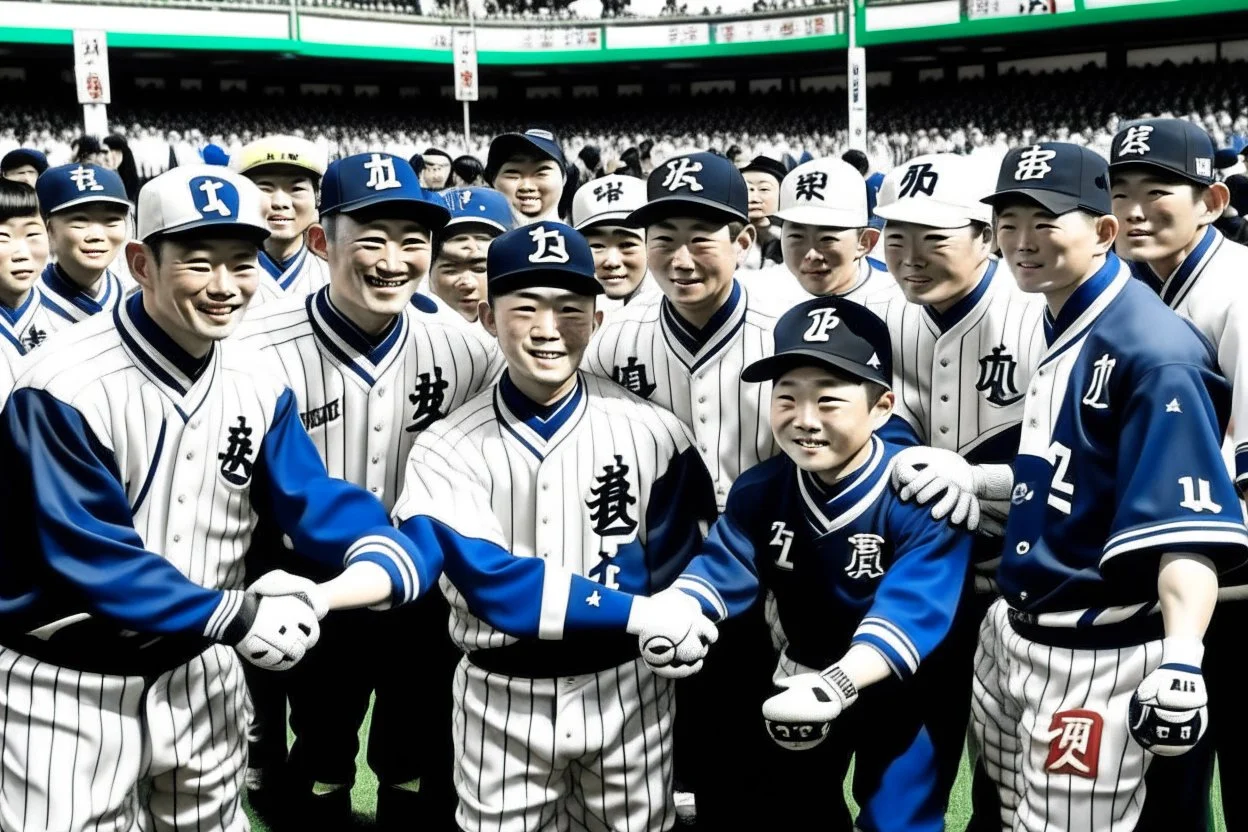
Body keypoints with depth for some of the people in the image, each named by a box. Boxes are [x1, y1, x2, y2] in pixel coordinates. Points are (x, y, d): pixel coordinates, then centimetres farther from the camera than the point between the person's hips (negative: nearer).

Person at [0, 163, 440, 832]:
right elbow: (88, 555, -24)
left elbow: (313, 499, -4)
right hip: (69, 686, -5)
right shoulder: (64, 390, -22)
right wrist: (237, 616, -27)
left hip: (201, 670, 6)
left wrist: (385, 555, -25)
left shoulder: (258, 384, -1)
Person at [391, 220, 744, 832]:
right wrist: (637, 614, -24)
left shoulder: (651, 433, -4)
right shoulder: (444, 450, -7)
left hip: (628, 692, 1)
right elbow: (490, 582, -17)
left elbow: (687, 553, 0)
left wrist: (677, 614, -23)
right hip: (501, 700, 0)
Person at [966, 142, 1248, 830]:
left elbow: (1187, 523, -26)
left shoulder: (1154, 349, -19)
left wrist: (1180, 662, -34)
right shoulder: (1056, 329, 9)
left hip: (1097, 659, -9)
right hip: (1009, 634, 9)